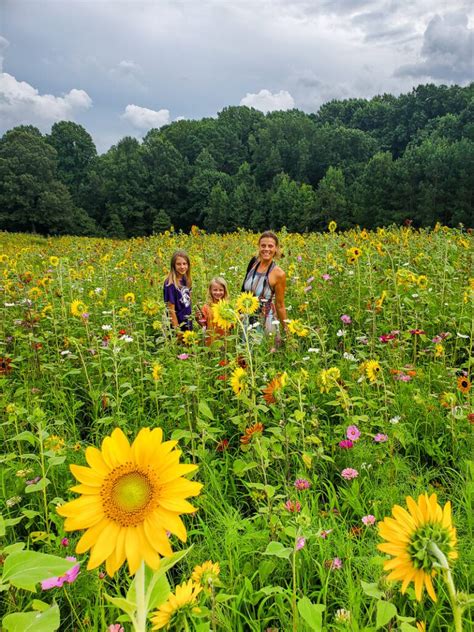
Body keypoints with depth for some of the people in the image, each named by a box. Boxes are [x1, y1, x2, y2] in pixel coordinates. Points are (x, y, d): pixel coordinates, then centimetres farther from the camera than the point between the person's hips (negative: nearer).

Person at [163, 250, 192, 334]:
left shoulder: (185, 280, -1)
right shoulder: (170, 284, -20)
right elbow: (171, 310, -18)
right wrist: (177, 330, -16)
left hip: (188, 324, 7)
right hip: (178, 325, -7)